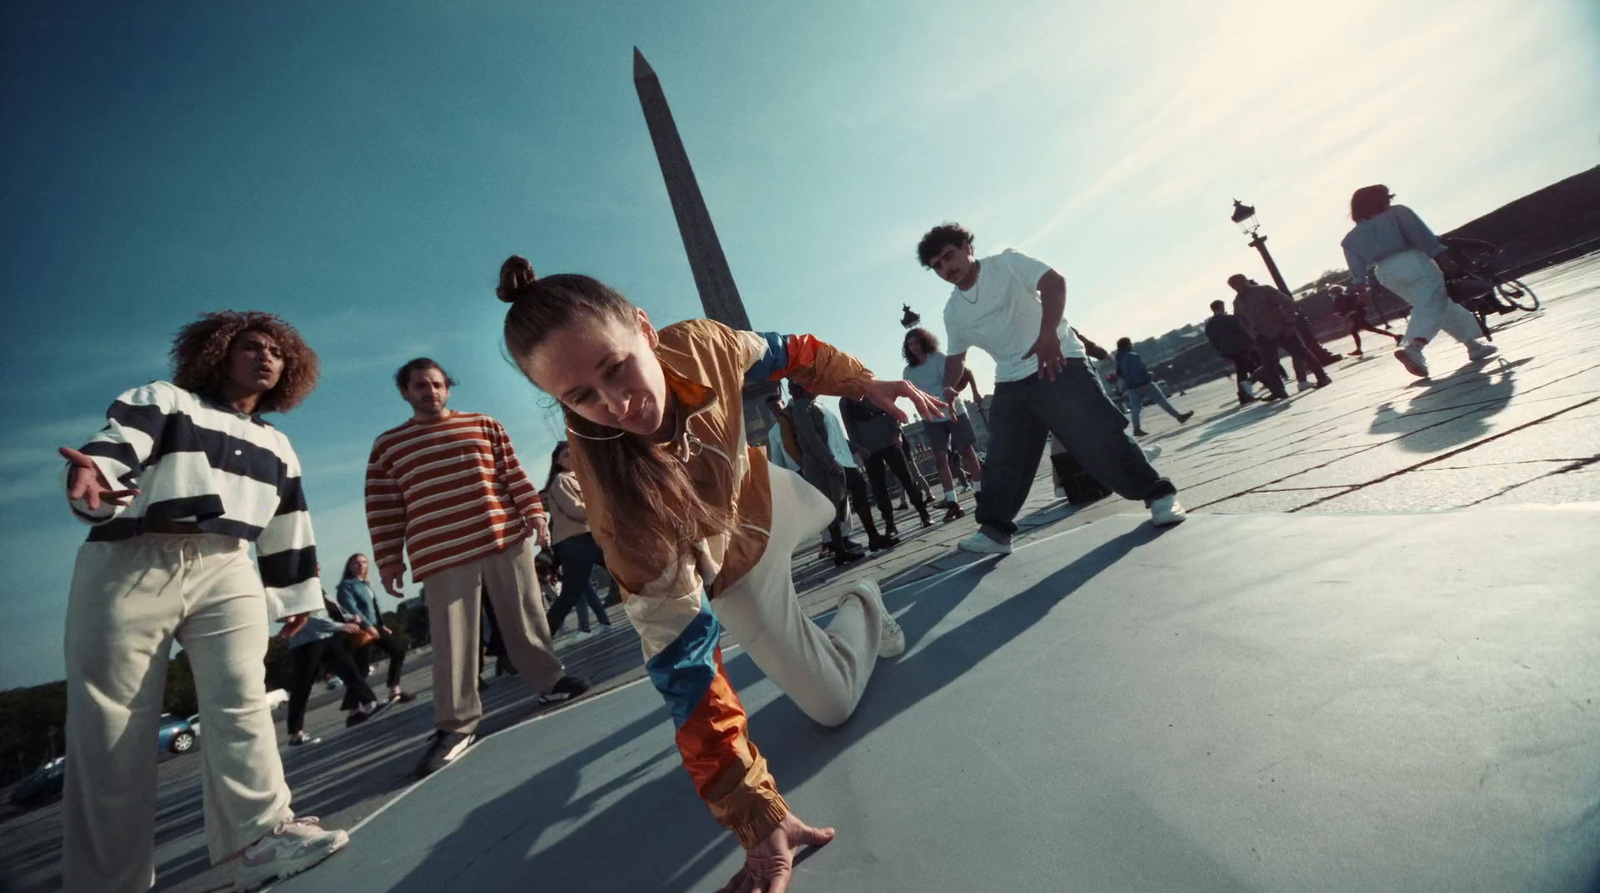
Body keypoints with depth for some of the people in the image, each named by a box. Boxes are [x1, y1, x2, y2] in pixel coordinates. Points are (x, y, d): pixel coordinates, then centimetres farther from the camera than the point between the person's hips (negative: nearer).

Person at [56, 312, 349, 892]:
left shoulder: (276, 447, 21)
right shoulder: (161, 401, 10)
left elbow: (287, 526, 20)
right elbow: (113, 448, -9)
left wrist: (297, 594, 19)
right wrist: (91, 478, -33)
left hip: (225, 573, 3)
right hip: (130, 567, -2)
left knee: (240, 701, -12)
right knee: (111, 726, 0)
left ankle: (264, 834, -15)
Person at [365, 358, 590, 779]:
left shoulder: (484, 425, 11)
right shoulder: (387, 446, 10)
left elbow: (515, 474, 10)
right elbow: (383, 510, 7)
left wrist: (533, 513, 1)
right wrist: (389, 560, 4)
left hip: (506, 537, 1)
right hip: (442, 555, -1)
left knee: (525, 617, 10)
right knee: (452, 639, 0)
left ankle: (550, 678, 27)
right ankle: (456, 725, 11)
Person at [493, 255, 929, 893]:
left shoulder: (701, 345, -32)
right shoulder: (621, 494, -42)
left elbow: (791, 355, -10)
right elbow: (680, 664, -39)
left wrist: (865, 384, -16)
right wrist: (757, 816, -38)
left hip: (760, 492, 4)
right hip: (725, 564, -3)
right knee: (832, 703, 1)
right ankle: (863, 609, 31)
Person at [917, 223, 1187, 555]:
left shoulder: (1007, 262, -4)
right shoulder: (953, 311, 11)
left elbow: (1054, 282, -17)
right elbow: (956, 357, 18)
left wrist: (1048, 333, -31)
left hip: (1059, 364, -5)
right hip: (1010, 384, 5)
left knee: (1099, 435, -9)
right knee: (1002, 460, 2)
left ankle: (1158, 494, 9)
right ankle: (994, 529, 8)